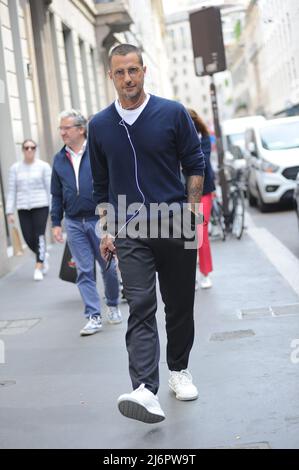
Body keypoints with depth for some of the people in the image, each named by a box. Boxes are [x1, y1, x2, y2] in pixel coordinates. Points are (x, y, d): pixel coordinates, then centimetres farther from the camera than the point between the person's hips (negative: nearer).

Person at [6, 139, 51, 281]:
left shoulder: (43, 166, 1)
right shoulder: (15, 168, 8)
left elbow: (50, 188, 0)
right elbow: (11, 191, 7)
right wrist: (10, 212, 2)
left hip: (41, 206, -2)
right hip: (23, 208, 3)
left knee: (39, 236, -9)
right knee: (28, 238, -1)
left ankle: (38, 267, -1)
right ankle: (43, 255, 29)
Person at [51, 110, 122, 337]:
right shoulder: (59, 159, 8)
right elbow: (57, 195, 13)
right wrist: (56, 222, 9)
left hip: (100, 220, -3)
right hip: (74, 223, 3)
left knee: (109, 267, 6)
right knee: (84, 271, 2)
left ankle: (113, 305, 29)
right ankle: (94, 317, 6)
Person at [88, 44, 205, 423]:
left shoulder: (173, 114, 0)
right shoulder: (100, 126, 6)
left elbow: (195, 165, 5)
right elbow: (101, 186, 13)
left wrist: (193, 209, -4)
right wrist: (106, 230, 8)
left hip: (176, 226, 0)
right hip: (130, 232, 0)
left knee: (180, 305, 10)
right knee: (140, 308, -12)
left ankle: (179, 370, 30)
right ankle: (145, 391, -23)